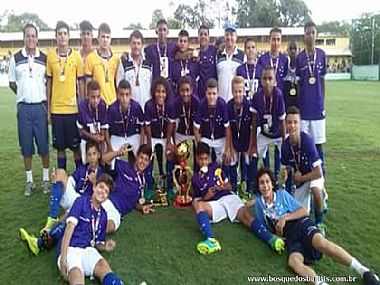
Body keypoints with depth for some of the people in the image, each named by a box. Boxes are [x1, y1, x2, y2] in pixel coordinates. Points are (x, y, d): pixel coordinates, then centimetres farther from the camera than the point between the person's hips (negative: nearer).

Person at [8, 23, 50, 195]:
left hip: (40, 106, -1)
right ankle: (29, 181, 17)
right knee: (26, 146, 6)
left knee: (44, 144, 4)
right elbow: (11, 83, 12)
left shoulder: (44, 58, 3)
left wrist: (41, 97, 1)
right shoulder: (16, 58, 4)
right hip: (24, 107, 1)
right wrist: (24, 95, 8)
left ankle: (46, 179, 16)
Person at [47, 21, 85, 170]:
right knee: (60, 146, 10)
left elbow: (81, 82, 3)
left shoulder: (77, 56, 0)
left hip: (73, 108, -1)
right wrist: (48, 109, 5)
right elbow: (48, 83, 7)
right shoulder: (50, 55, 3)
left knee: (76, 145, 5)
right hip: (56, 109, 2)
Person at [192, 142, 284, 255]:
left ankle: (270, 238, -55)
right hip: (214, 204, -1)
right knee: (199, 205, -35)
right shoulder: (195, 178, 16)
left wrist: (223, 187, -7)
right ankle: (211, 240, -57)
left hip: (228, 197, 1)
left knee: (246, 216, -29)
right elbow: (196, 202, 14)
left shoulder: (215, 167, 18)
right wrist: (206, 197, -8)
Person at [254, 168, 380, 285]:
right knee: (293, 262, -32)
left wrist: (285, 218, -9)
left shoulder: (282, 194, 6)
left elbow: (304, 211, 5)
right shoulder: (258, 201, 9)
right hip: (289, 236, 1)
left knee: (320, 242, -34)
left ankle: (363, 271, -29)